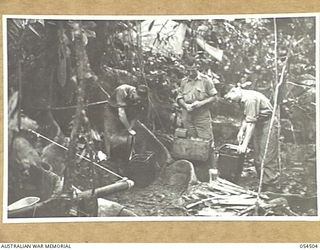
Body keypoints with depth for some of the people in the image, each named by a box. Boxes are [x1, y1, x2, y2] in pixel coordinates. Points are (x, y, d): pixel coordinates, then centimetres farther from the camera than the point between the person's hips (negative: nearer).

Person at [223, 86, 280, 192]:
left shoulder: (250, 99, -24)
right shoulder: (242, 99, 6)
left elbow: (251, 123, -26)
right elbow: (247, 117, 18)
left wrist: (245, 144, -26)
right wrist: (241, 130, 3)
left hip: (269, 124, -10)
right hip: (259, 125, 10)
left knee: (267, 158, -11)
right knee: (257, 158, 11)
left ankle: (270, 189, -8)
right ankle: (263, 187, 18)